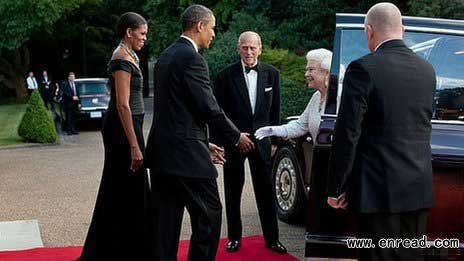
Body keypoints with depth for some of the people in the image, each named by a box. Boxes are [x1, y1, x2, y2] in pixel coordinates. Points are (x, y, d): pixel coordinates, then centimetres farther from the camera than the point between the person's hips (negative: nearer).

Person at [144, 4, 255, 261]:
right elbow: (209, 108, -14)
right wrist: (236, 137, 0)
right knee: (209, 215, 1)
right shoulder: (192, 58, -13)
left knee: (167, 220, 12)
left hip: (162, 152, 9)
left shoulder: (166, 56, 15)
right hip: (186, 154, -9)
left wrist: (204, 142, 21)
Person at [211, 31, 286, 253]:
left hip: (261, 139, 2)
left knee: (266, 191, 7)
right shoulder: (226, 75, -7)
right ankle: (234, 237, 24)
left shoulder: (271, 74, 1)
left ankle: (271, 238, 18)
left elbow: (275, 109, 8)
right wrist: (216, 143, -9)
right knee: (233, 191, 10)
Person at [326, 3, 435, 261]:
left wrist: (336, 188, -6)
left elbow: (347, 134, -14)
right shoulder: (426, 69, 7)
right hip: (420, 189, 6)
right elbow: (424, 125, 14)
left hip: (379, 188, -6)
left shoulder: (363, 68, -13)